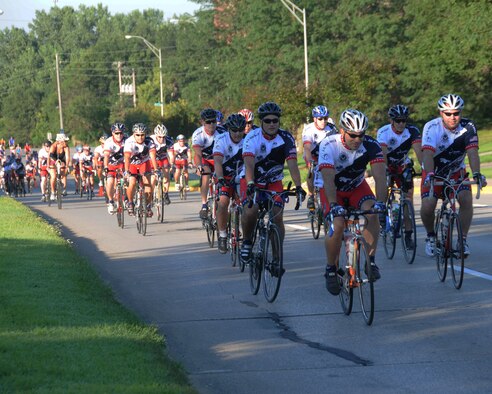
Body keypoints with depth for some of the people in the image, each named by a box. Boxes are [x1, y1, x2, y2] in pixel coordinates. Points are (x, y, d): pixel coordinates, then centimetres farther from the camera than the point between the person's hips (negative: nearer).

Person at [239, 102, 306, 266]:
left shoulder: (286, 138, -14)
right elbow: (249, 163, -34)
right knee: (251, 212, -27)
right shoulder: (252, 138, -21)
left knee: (277, 217, -14)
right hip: (252, 180, -2)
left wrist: (298, 187, -37)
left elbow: (292, 164, -23)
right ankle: (247, 242, 1)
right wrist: (250, 184, -51)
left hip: (274, 182, 2)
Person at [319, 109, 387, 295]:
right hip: (333, 191, -2)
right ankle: (331, 270, -3)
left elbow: (380, 176, -32)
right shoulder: (329, 145, -30)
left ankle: (371, 261, -17)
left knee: (372, 212, -28)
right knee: (337, 226, -25)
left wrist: (380, 201, -48)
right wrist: (334, 205, -52)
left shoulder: (371, 145, -23)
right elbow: (328, 178, -39)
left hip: (357, 187, 2)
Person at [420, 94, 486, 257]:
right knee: (427, 206, -20)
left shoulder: (468, 127, -18)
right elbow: (428, 153, -37)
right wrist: (429, 175, -53)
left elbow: (472, 152, -28)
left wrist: (477, 174, -45)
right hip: (434, 173, -1)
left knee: (466, 199, -25)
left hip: (456, 172, 1)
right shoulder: (432, 127, -25)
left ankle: (463, 239, -11)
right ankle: (431, 236, 10)